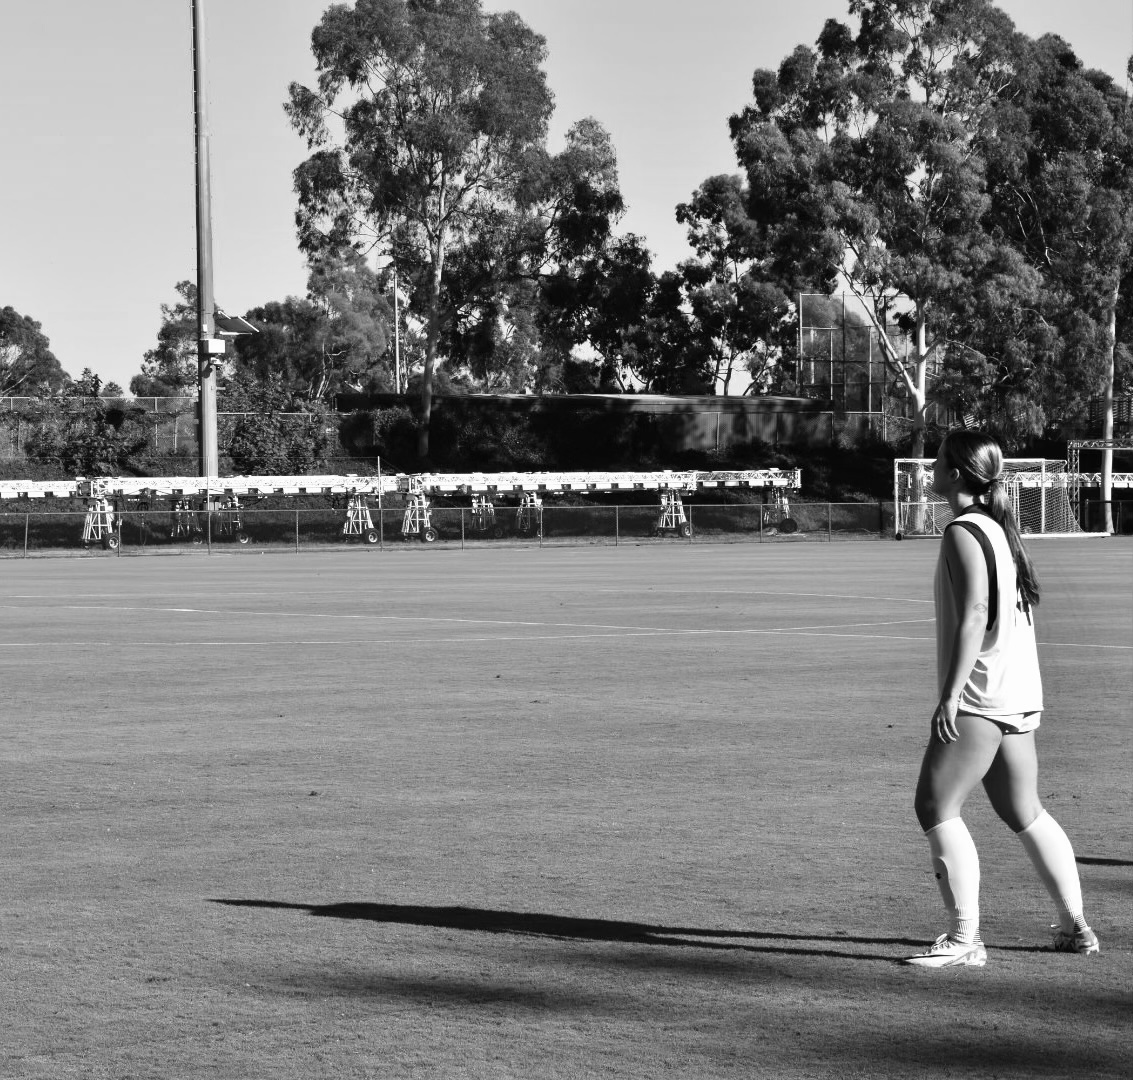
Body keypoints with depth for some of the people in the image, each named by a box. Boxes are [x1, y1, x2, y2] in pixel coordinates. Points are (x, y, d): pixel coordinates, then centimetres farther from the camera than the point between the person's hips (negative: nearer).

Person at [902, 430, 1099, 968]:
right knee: (1024, 812, 18)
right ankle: (1075, 926, 22)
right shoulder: (1001, 528, 16)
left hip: (979, 697, -10)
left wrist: (950, 693, -23)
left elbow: (972, 616, -21)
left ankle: (964, 938, -10)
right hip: (1019, 696, 10)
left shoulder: (963, 534, -12)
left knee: (936, 807, -7)